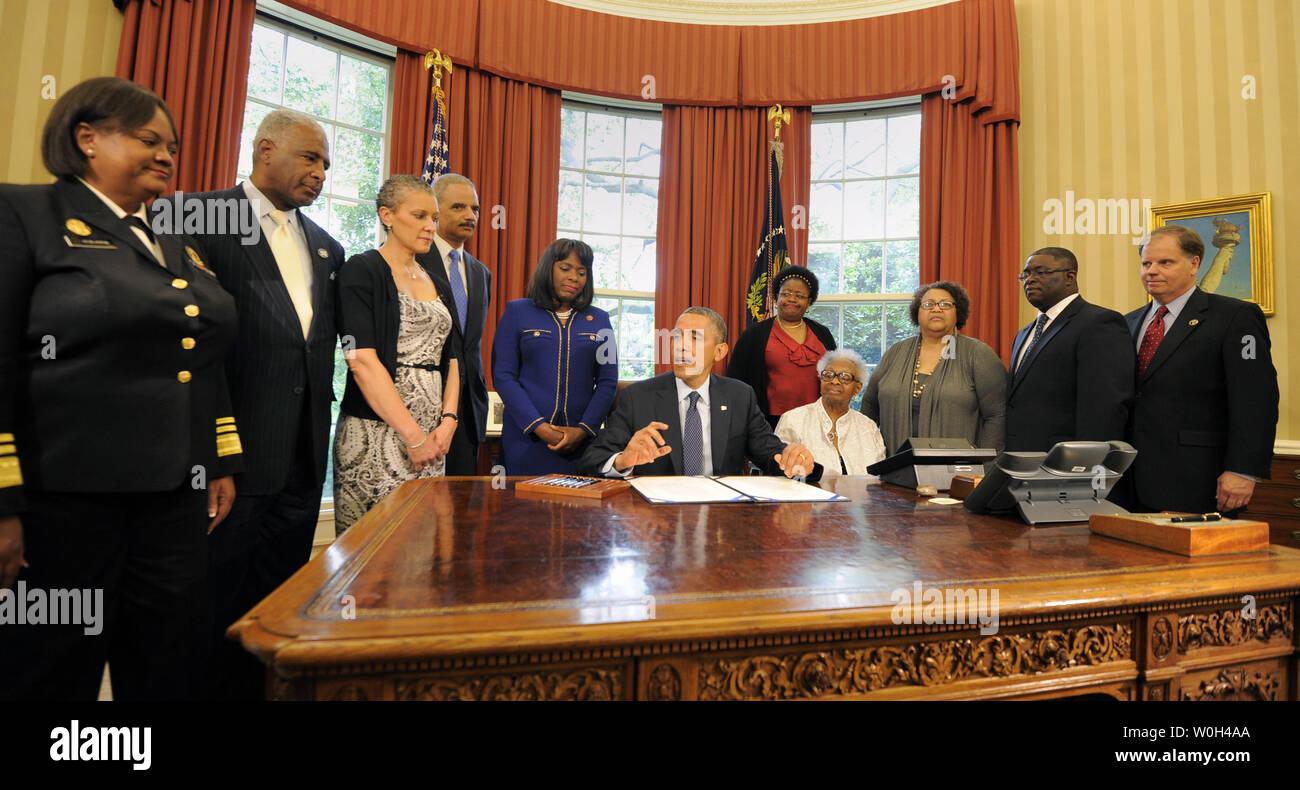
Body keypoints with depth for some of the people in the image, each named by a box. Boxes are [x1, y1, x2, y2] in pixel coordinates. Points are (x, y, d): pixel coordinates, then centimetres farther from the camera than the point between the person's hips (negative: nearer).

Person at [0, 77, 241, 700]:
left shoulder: (180, 245, 16)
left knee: (166, 673, 14)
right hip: (63, 501, -5)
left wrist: (223, 464, 11)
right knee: (51, 676, 10)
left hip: (177, 500, 6)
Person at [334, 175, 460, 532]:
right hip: (376, 432, -5)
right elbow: (362, 360, -13)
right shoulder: (362, 271, -3)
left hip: (432, 437, 6)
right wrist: (413, 435, -15)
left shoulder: (433, 279, 17)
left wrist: (448, 420, -2)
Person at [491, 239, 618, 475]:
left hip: (580, 440, 2)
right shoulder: (517, 312, 5)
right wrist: (538, 426, -11)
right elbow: (503, 375, -1)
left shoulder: (599, 320, 10)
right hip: (526, 437, -1)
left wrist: (583, 430, -8)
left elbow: (608, 382, 6)